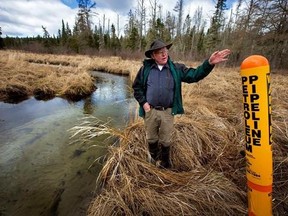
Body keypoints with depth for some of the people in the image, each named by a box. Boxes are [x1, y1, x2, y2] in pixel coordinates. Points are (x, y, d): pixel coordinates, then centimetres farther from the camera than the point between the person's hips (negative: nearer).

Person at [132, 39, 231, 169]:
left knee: (166, 140, 14)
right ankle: (154, 157, 49)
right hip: (150, 111, 0)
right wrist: (143, 102, -7)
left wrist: (209, 63, -19)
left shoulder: (176, 69, 1)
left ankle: (164, 162, 42)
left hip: (168, 112, 0)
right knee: (151, 138, 18)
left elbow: (194, 75, -5)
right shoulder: (146, 68, -2)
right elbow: (136, 87, 4)